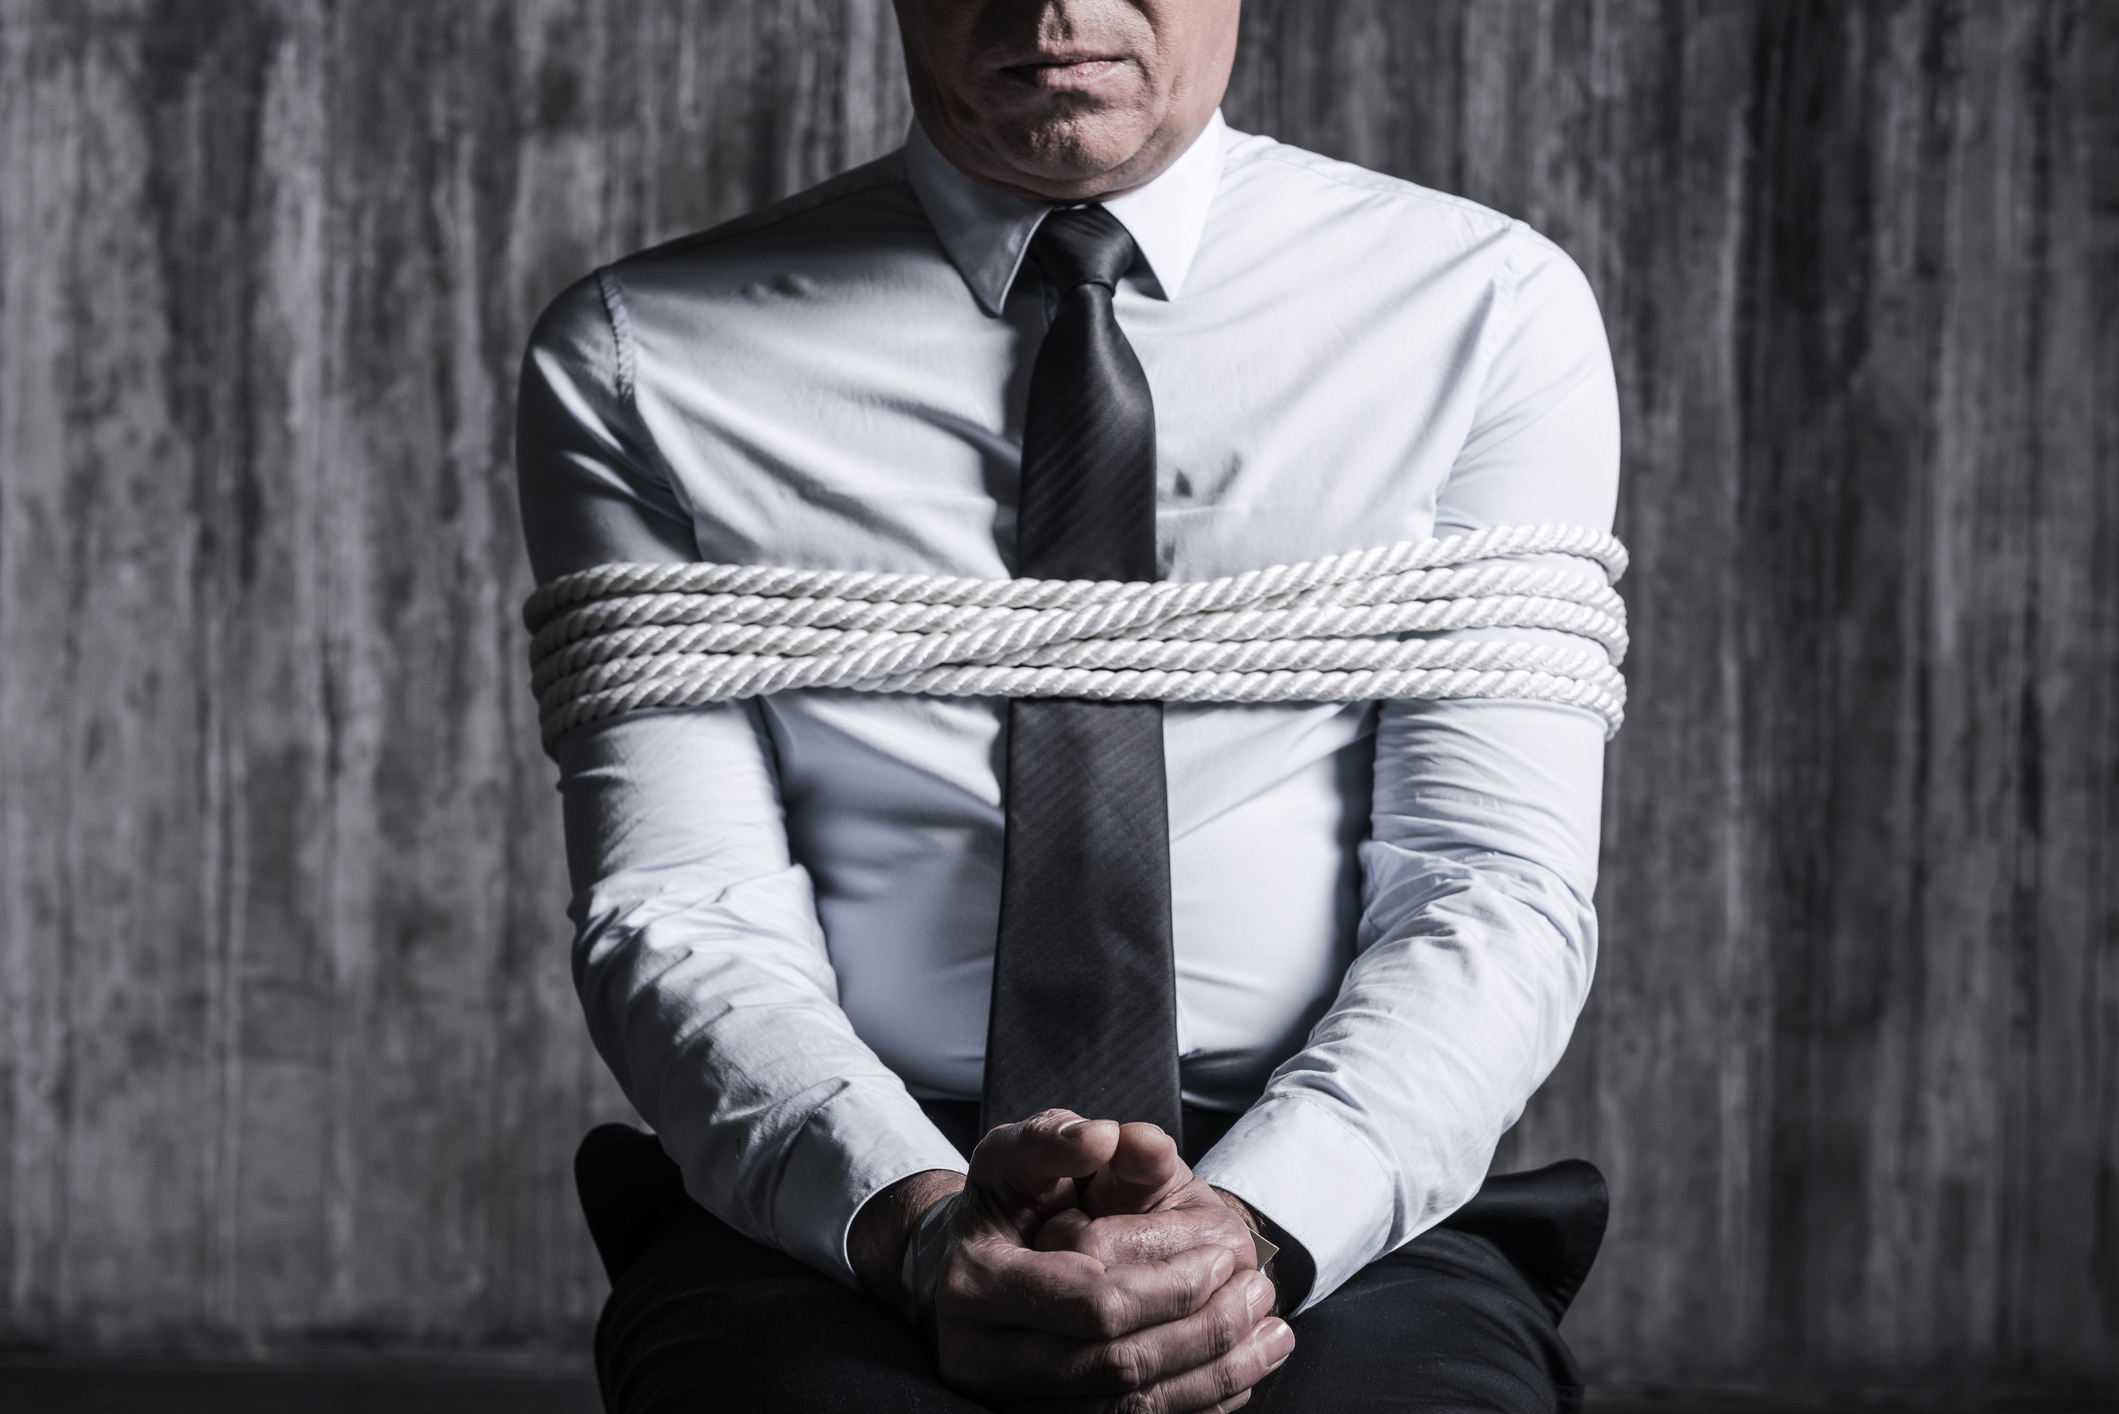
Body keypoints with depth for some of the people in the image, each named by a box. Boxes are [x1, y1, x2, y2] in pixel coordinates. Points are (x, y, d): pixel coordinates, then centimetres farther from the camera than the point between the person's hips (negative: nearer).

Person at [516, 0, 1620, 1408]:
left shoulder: (1493, 309, 8)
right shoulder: (636, 357, 7)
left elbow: (1501, 892, -1)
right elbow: (678, 916, -1)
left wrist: (1248, 1225, -19)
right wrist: (918, 1225, -21)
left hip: (1348, 1227, 0)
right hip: (833, 1224, 0)